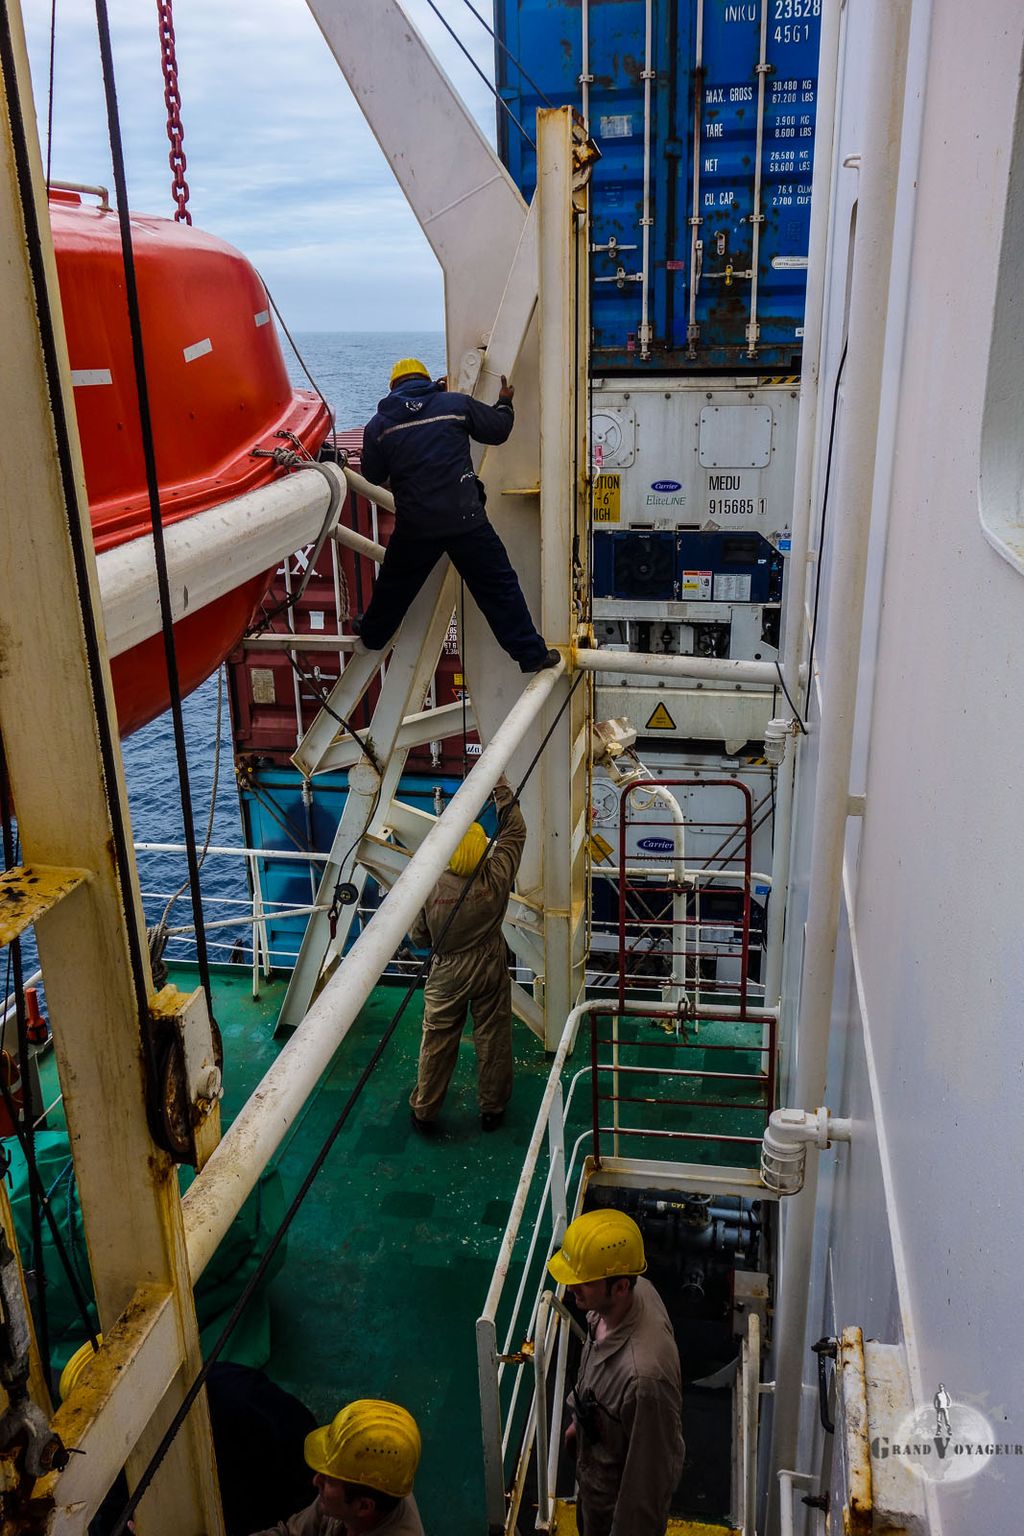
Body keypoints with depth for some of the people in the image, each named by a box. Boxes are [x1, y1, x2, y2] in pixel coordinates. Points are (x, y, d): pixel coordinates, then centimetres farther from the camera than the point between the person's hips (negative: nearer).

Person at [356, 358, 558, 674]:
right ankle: (532, 654, 5)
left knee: (394, 585, 24)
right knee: (499, 585, 5)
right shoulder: (456, 404, 1)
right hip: (465, 519, -2)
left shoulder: (379, 424, 4)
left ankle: (371, 636, 44)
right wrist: (505, 403, 32)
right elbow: (498, 429, 11)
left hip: (414, 526, 2)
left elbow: (372, 475, 13)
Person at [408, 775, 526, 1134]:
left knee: (437, 1044, 14)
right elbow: (514, 831, -7)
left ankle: (424, 1112, 28)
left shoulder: (430, 888, -21)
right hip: (490, 974, 0)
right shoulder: (495, 880, -21)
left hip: (446, 977, 0)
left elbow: (418, 938, -7)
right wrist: (501, 786, -2)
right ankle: (492, 1109, 31)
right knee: (492, 1041, 16)